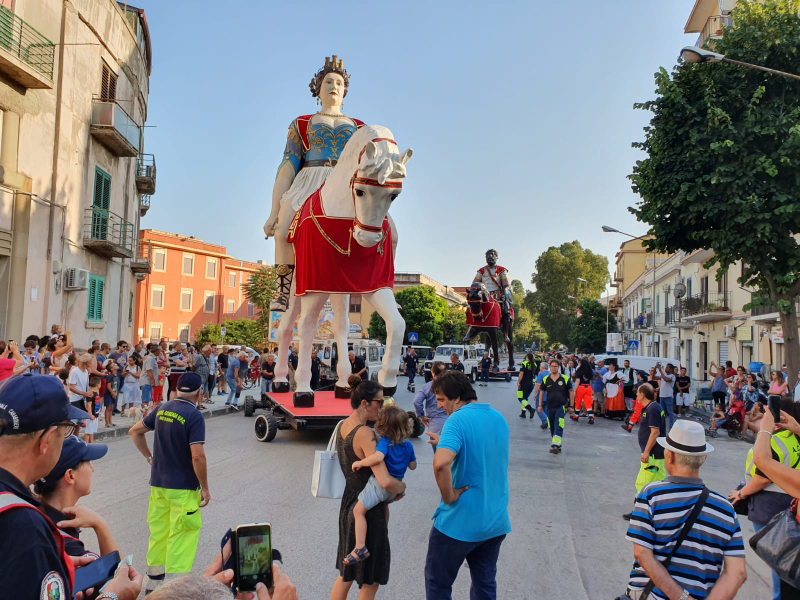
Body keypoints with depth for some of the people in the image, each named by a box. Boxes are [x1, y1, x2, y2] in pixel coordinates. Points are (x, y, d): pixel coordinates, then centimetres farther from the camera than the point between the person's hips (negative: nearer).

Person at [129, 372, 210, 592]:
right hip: (183, 487, -7)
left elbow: (135, 431, 14)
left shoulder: (162, 409, 4)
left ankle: (154, 581, 30)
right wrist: (205, 488, -13)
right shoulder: (194, 416, -17)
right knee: (181, 536, 2)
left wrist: (150, 457, 15)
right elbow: (197, 456, -23)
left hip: (158, 483, 7)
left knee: (158, 532, 18)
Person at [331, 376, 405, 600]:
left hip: (348, 504, 8)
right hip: (367, 509, -8)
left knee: (346, 572, 24)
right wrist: (402, 487, -12)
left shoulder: (343, 426, 1)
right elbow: (386, 482, -33)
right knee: (370, 581, 10)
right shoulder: (365, 434, -25)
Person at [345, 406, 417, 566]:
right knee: (384, 504, 36)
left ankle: (361, 548, -14)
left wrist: (360, 463, -25)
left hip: (380, 483, -8)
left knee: (359, 511, -5)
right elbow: (413, 466, 10)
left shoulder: (385, 442, -19)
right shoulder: (408, 444, 0)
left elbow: (377, 457, -38)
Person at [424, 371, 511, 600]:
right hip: (496, 521, 7)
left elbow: (441, 463, -36)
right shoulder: (499, 418, 5)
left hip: (460, 522, -7)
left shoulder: (458, 420, -19)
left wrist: (449, 496, -21)